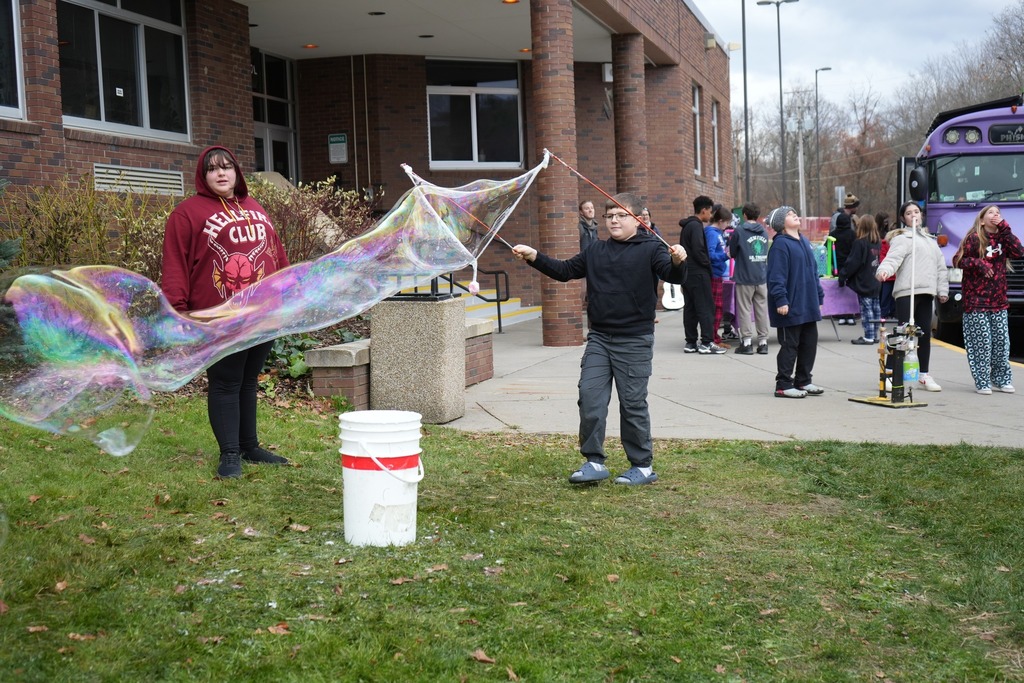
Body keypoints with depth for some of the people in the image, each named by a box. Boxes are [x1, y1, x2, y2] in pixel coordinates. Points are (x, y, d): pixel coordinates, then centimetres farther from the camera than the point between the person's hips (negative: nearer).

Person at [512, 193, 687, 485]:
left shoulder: (650, 248, -4)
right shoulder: (597, 251, 13)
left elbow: (673, 276, -17)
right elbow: (565, 271, 18)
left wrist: (678, 261, -39)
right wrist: (535, 257, 7)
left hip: (634, 340, -5)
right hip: (599, 337, 5)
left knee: (633, 402, 1)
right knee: (590, 395, -2)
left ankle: (643, 466, 13)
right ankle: (594, 462, 6)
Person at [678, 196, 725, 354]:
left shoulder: (686, 226, 17)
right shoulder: (696, 226, -12)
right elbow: (698, 250, -21)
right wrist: (708, 264, -7)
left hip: (687, 272, 10)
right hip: (698, 273, -10)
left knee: (690, 307, 9)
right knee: (706, 307, -7)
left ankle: (691, 342, 11)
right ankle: (707, 342, -9)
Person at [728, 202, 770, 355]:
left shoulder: (739, 231, -8)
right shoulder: (764, 232, 7)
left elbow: (732, 252, 1)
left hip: (744, 277, -4)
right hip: (762, 277, 4)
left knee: (745, 309, 2)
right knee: (762, 309, 8)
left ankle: (747, 342, 2)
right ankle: (763, 341, 11)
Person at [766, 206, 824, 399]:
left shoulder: (804, 242, 16)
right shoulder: (780, 244, -12)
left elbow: (813, 272, 21)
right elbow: (776, 276, -18)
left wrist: (819, 297, 20)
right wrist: (781, 300, -23)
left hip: (809, 307, 8)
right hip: (791, 307, -8)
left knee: (809, 343, 12)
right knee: (789, 346, -2)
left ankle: (803, 381, 24)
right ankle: (783, 385, 6)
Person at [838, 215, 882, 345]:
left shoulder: (860, 243, -16)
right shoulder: (877, 242, 7)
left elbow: (852, 263, -16)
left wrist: (843, 276, -8)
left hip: (863, 283, -7)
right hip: (875, 283, 7)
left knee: (866, 309, -5)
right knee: (875, 308, 12)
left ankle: (868, 337, -4)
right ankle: (874, 335, 19)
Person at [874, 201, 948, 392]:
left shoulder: (930, 240, 23)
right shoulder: (902, 239, -1)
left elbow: (940, 266, 24)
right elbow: (893, 258, -19)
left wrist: (942, 290, 16)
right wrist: (884, 270, -40)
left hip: (926, 293, 7)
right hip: (906, 292, -7)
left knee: (925, 334, 10)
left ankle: (924, 375, 18)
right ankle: (890, 373, -4)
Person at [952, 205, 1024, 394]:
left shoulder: (1002, 238, 11)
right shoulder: (973, 238, -3)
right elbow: (958, 261, -2)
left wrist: (1005, 229, -7)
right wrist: (977, 263, -17)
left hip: (998, 300, 5)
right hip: (976, 300, -5)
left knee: (1001, 341, 5)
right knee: (981, 342, -6)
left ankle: (1001, 379, 18)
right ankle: (982, 382, 2)